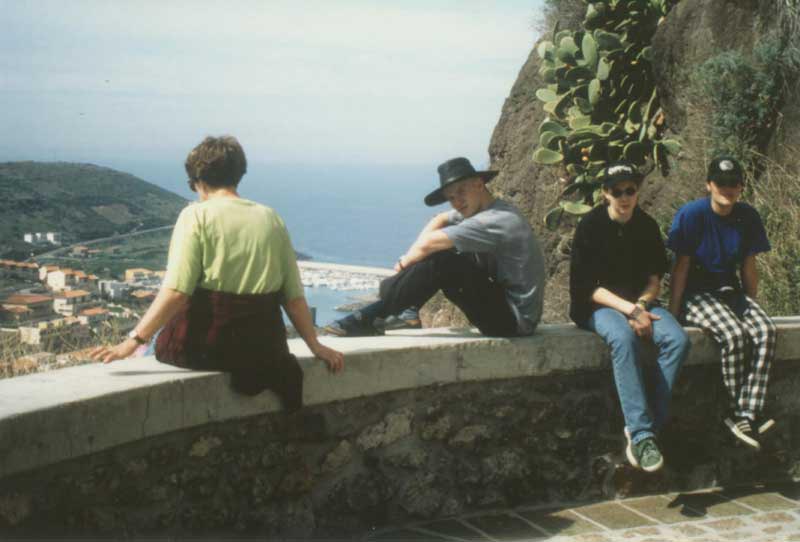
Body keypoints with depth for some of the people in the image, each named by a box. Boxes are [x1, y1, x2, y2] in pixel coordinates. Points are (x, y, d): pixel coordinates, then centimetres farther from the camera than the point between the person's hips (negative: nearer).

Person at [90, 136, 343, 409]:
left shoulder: (196, 216, -5)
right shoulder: (271, 219, 8)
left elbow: (175, 293, -16)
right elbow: (294, 297, 7)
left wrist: (133, 341, -14)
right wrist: (315, 345, 17)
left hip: (207, 345, -6)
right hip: (264, 347, 6)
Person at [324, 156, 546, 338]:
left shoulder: (498, 221, -21)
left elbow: (428, 243, -21)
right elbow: (439, 220, 19)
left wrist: (406, 260, -1)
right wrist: (410, 260, 4)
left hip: (516, 320, -10)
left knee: (441, 261, -20)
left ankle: (372, 317, -9)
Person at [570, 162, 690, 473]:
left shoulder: (647, 226, 7)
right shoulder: (590, 227, -7)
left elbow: (655, 279, 10)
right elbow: (588, 287, -11)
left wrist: (641, 306, -12)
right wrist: (629, 310, -22)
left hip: (640, 302, 5)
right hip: (599, 306, -5)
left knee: (677, 340, -25)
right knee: (624, 338, -38)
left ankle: (648, 427, -26)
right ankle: (641, 433, -38)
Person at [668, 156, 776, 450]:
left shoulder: (748, 217, 5)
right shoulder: (691, 214, -10)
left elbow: (748, 266, 12)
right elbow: (681, 266, -9)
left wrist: (752, 305, 13)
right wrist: (673, 311, -10)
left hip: (731, 290, 5)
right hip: (697, 293, -5)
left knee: (766, 331, -24)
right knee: (735, 336, -31)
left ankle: (747, 415, -28)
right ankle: (738, 413, -14)